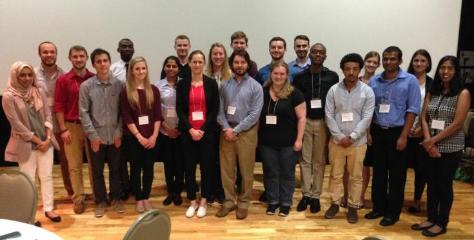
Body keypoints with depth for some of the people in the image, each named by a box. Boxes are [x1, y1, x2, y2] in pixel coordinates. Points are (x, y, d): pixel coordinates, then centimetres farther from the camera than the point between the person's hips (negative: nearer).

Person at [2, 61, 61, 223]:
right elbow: (17, 124, -13)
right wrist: (37, 140, -12)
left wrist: (48, 138, -7)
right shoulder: (9, 96, -11)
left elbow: (48, 115, 3)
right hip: (26, 144, -4)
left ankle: (48, 208, 20)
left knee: (47, 176, 8)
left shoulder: (39, 91, 2)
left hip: (45, 140, 4)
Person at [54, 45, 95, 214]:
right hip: (72, 126, -1)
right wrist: (63, 129, -7)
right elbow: (59, 106, -1)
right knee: (74, 165, 5)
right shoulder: (63, 80, 0)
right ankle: (79, 198, 16)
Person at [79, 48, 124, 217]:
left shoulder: (119, 85, -1)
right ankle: (100, 201, 25)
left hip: (115, 136, 1)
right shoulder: (86, 86, -4)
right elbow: (83, 113, -5)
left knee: (115, 169, 12)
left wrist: (119, 132, -4)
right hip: (96, 136, -1)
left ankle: (115, 198, 28)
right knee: (97, 171, 10)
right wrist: (93, 135, -10)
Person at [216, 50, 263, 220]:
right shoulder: (225, 85, 6)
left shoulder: (255, 86, -3)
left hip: (246, 132, -3)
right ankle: (229, 200, 23)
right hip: (227, 132, 3)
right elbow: (220, 110, 3)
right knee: (226, 168, 8)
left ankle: (243, 202, 20)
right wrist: (226, 128, -13)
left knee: (246, 170, 6)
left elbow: (255, 114, -10)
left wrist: (236, 130, -14)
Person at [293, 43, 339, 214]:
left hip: (323, 122, 0)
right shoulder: (300, 77, 3)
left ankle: (316, 196, 15)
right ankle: (306, 194, 15)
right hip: (305, 122, 1)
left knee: (319, 161, 6)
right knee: (305, 160, 5)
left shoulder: (332, 77, 1)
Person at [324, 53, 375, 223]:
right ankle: (335, 203, 27)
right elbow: (329, 115, -3)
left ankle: (353, 207, 24)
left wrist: (351, 137, -14)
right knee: (335, 174, 12)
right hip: (337, 141, 1)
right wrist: (340, 136, -11)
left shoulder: (367, 91, -3)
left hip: (358, 142, -1)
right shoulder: (333, 90, -1)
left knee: (355, 176, 10)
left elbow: (367, 118, -7)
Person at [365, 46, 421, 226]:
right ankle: (379, 207, 24)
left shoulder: (410, 81, -4)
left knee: (396, 174, 5)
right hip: (378, 131, 4)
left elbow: (412, 110, -7)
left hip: (397, 132, -3)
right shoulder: (374, 81, 6)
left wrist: (403, 136, -12)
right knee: (378, 172, 10)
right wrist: (369, 132, 3)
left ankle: (393, 212, 17)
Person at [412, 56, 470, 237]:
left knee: (445, 184, 6)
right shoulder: (432, 92, 7)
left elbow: (457, 124, -15)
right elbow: (424, 118, 2)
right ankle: (431, 218, 27)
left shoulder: (463, 93, -8)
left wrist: (433, 140, -14)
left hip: (451, 147, -4)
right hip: (431, 146, 5)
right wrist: (428, 141, -10)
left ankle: (442, 223, 21)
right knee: (432, 183, 13)